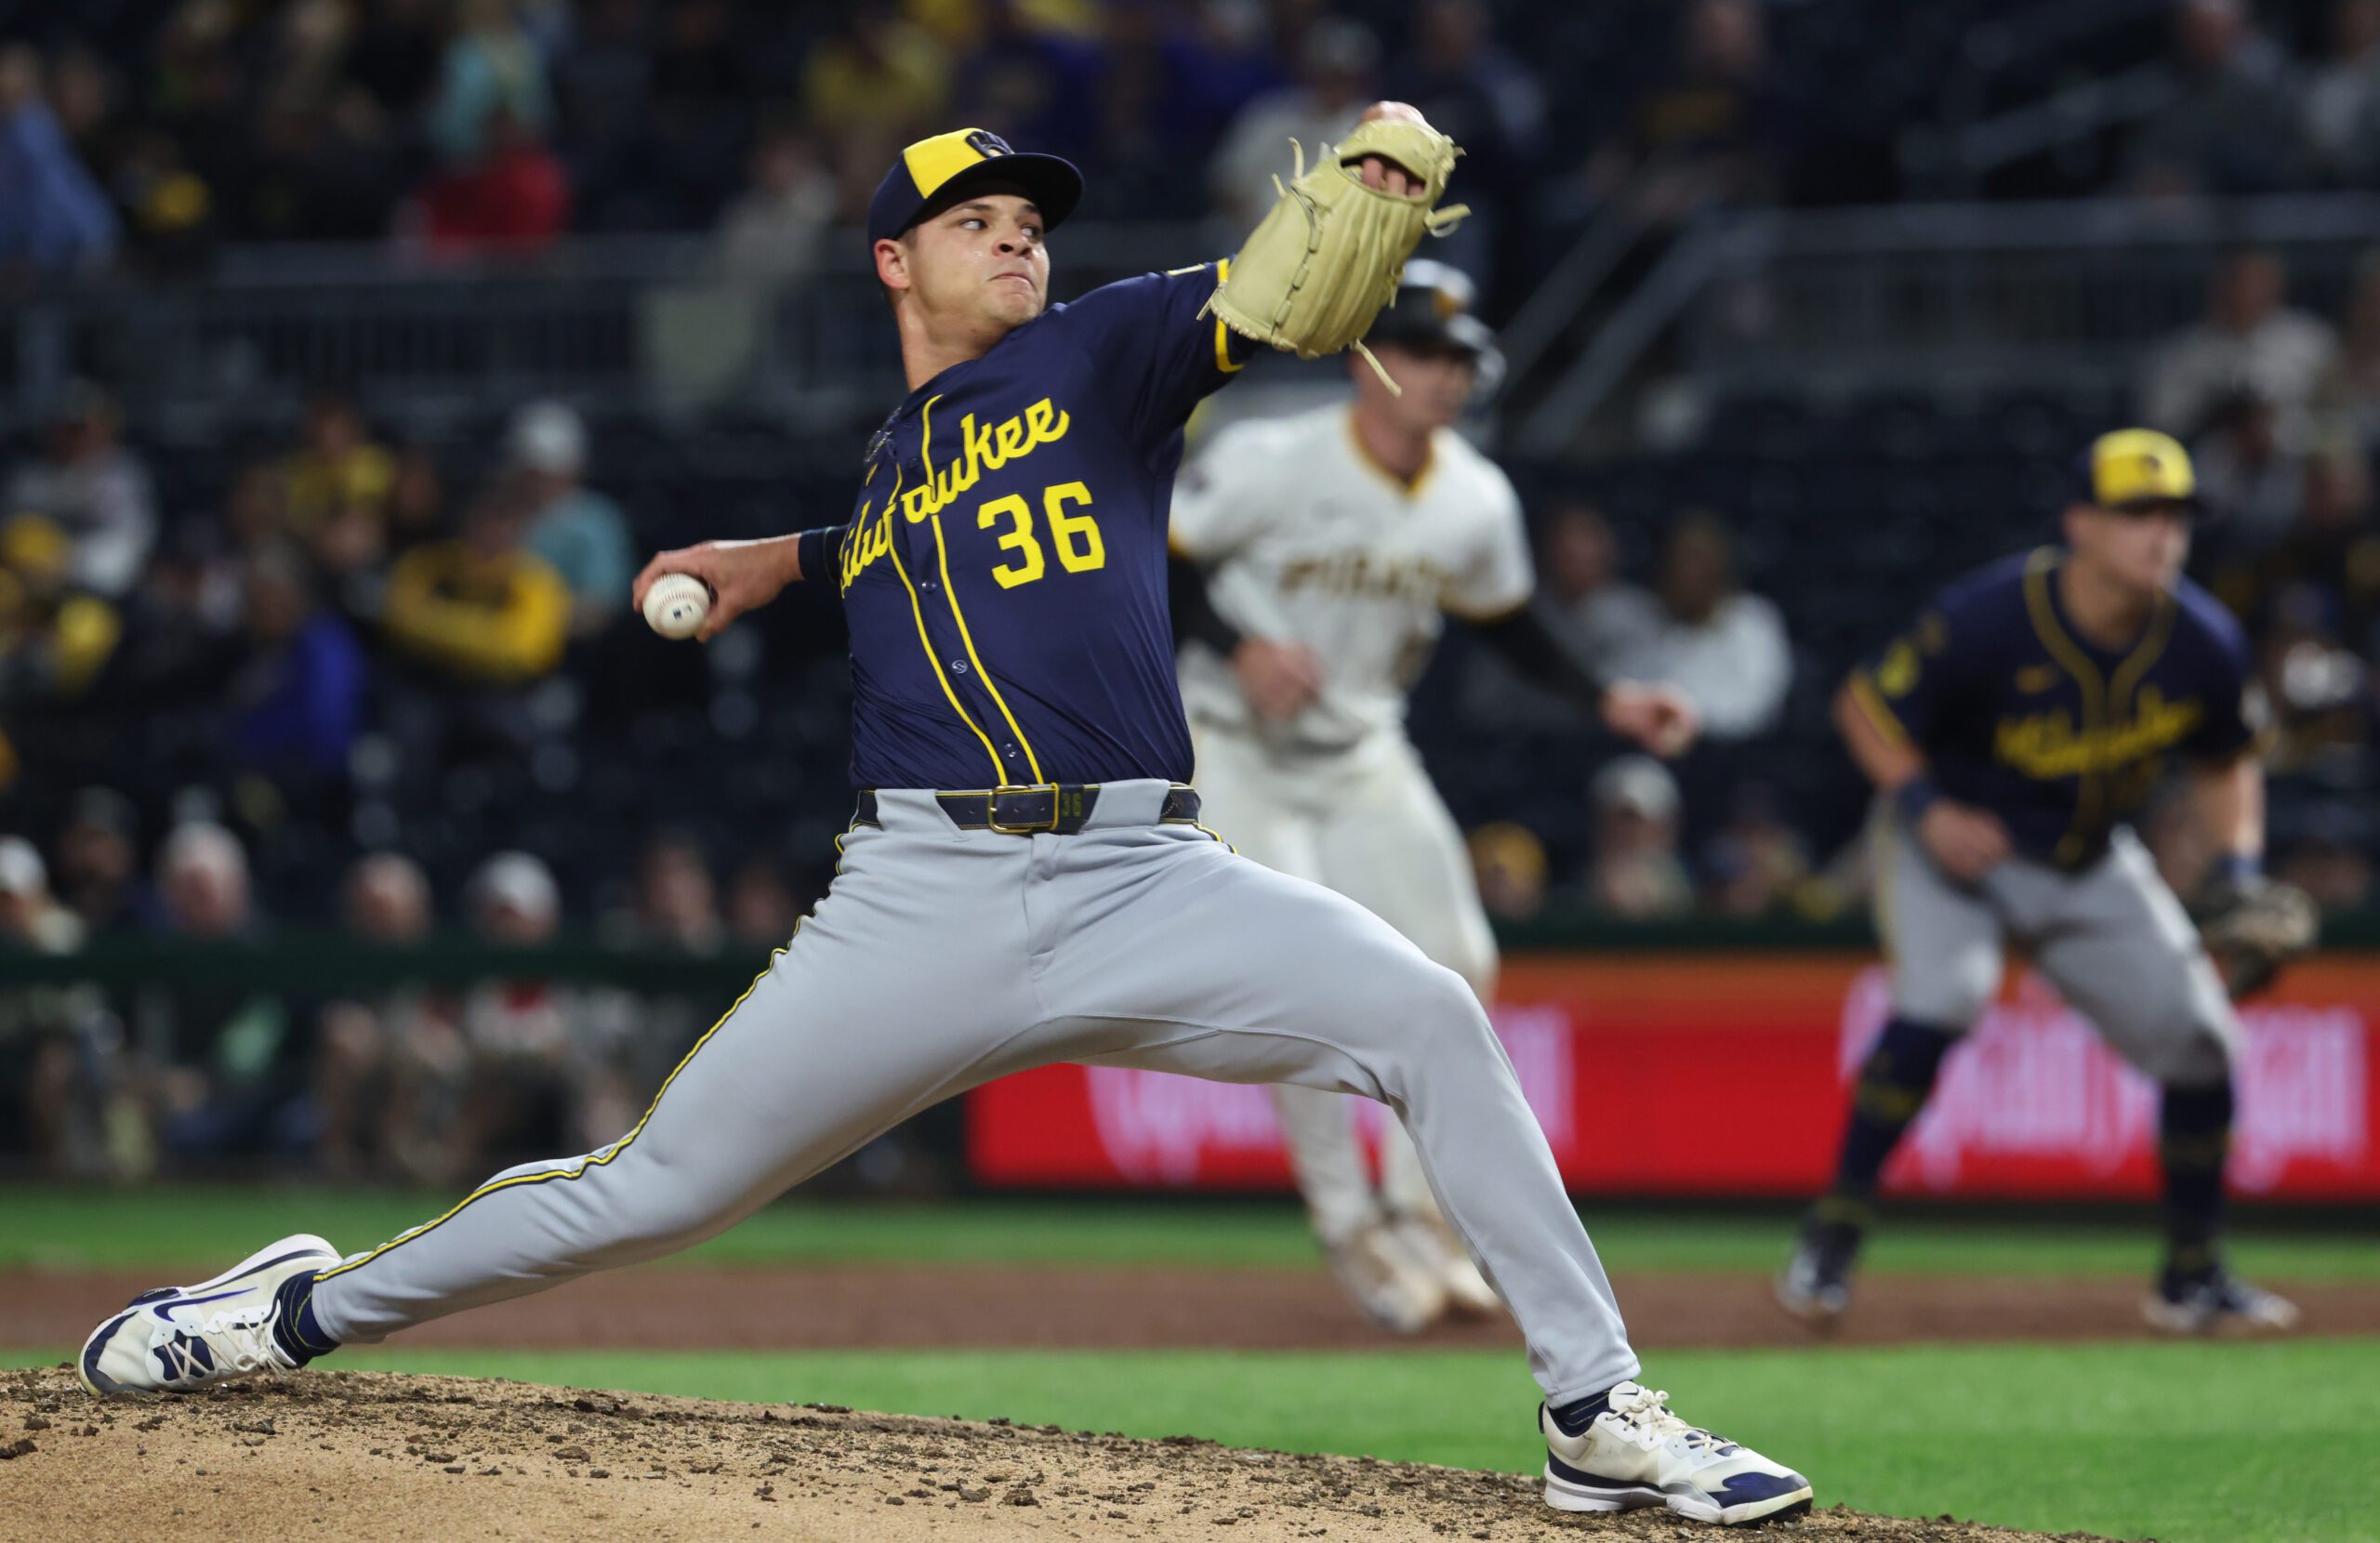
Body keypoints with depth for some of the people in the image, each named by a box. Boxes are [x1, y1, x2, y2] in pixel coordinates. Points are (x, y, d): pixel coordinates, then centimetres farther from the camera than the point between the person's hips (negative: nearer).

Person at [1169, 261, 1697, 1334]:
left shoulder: (1477, 502, -4)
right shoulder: (1272, 462, -19)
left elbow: (1508, 625, 12)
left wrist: (1607, 703, 1)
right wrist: (1239, 648, -27)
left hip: (1363, 756, 5)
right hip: (1235, 752, -5)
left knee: (1456, 976, -4)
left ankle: (1421, 1214, 11)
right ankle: (1349, 1225, -4)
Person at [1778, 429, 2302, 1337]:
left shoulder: (2203, 647, -14)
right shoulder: (1988, 619, -27)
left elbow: (2224, 760, 6)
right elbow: (1867, 707, -14)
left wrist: (2240, 871, -8)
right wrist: (1925, 808, -28)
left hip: (2091, 864, 5)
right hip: (1957, 842, -5)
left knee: (2199, 1038, -2)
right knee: (1942, 995, -30)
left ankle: (2193, 1279, 16)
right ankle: (1831, 1243, -20)